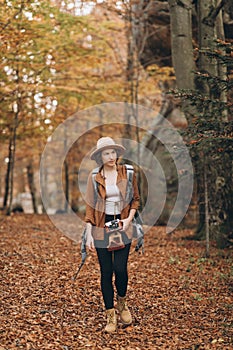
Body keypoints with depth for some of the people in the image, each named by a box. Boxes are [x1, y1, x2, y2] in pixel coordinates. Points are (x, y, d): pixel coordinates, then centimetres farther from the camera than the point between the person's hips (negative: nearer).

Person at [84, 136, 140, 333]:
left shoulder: (127, 173, 2)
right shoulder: (94, 177, 0)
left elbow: (136, 199, 9)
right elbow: (89, 206, 1)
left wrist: (129, 219, -6)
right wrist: (89, 234, -4)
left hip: (122, 225, 0)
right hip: (101, 228, 0)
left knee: (120, 269, -6)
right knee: (106, 272, 2)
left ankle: (122, 304, 23)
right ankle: (110, 316, 14)